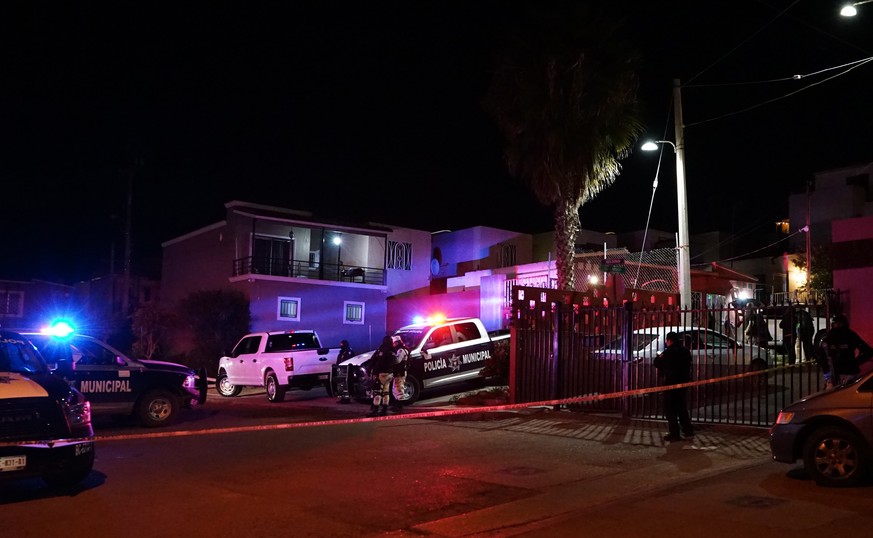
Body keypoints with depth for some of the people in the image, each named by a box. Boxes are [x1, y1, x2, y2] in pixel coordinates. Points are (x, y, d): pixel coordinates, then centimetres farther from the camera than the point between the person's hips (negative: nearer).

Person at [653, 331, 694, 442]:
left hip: (671, 383, -7)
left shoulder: (669, 352, -16)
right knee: (682, 407, 20)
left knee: (670, 409, 0)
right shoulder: (685, 351, 7)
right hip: (683, 382, 7)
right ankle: (688, 430, 25)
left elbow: (657, 364, -9)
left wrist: (659, 356, 10)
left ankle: (674, 434, -1)